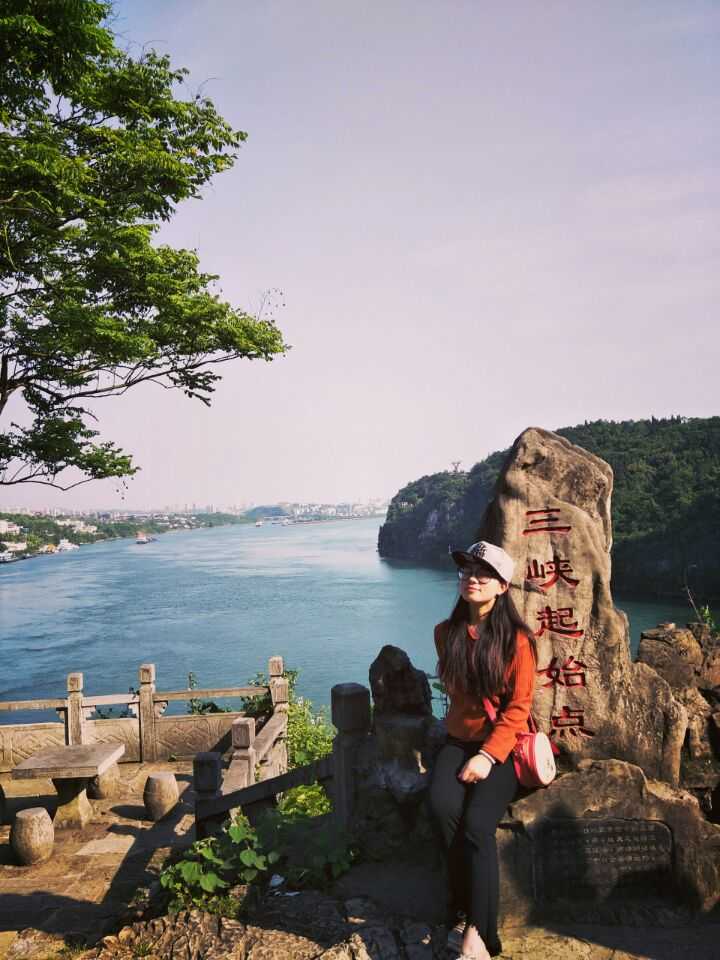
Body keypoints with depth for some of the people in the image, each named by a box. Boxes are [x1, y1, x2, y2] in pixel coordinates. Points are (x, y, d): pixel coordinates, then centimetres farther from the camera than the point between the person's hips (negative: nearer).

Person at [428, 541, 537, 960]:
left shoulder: (517, 639, -9)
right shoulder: (447, 633, 4)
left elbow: (518, 707, -10)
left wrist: (488, 755, -19)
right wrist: (469, 749, 14)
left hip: (503, 745, -3)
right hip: (460, 740, 3)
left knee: (477, 823, -26)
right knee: (442, 806, -25)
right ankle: (468, 908, -8)